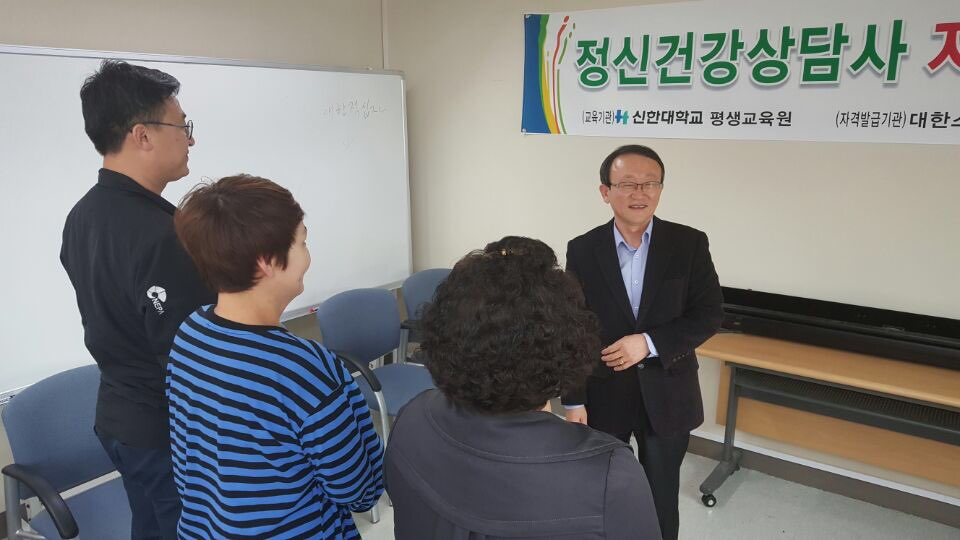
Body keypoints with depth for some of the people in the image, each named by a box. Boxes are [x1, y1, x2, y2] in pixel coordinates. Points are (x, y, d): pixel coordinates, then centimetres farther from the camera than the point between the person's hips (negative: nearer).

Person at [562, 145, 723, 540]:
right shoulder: (583, 250, -6)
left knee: (661, 498, 16)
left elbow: (709, 314, -7)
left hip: (666, 394, 0)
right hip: (602, 394, 0)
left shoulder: (689, 244, -6)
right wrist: (574, 401, -6)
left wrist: (649, 343, -20)